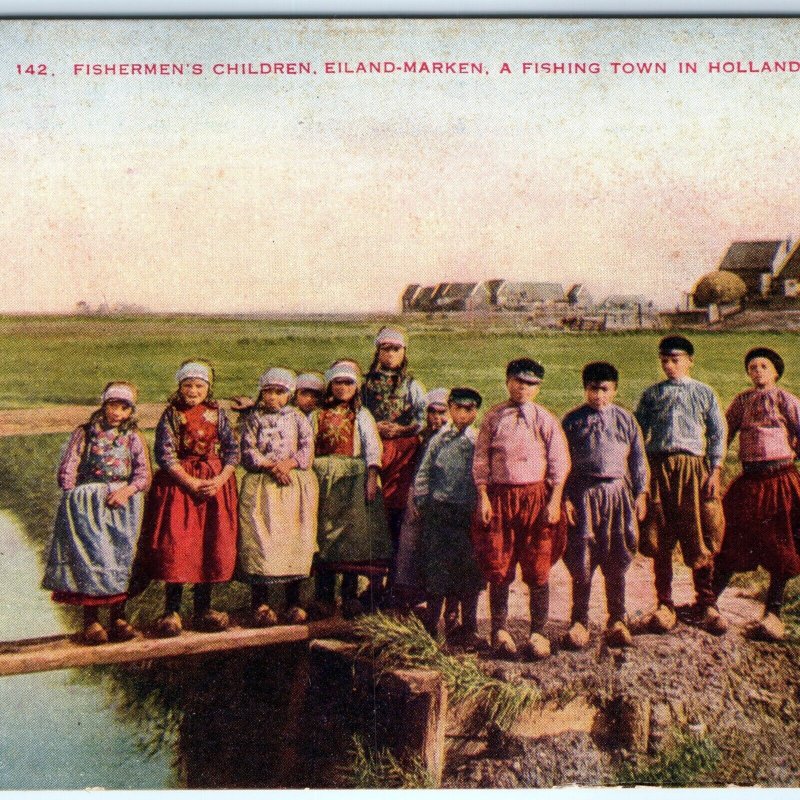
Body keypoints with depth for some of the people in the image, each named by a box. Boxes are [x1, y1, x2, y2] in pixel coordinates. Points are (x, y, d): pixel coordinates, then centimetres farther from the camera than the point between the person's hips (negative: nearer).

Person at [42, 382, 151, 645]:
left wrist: (128, 489, -14)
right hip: (86, 502, -2)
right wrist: (73, 500, -6)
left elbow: (144, 474, 4)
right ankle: (91, 620, -6)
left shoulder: (134, 437, 13)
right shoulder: (84, 434, 10)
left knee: (122, 554, -5)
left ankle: (117, 616, 5)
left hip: (123, 502, 2)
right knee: (90, 554, -11)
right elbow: (67, 470, 5)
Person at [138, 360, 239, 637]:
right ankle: (172, 611, 4)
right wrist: (191, 483, -16)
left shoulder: (217, 414, 6)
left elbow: (233, 450, 4)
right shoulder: (171, 415, -2)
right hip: (178, 483, -3)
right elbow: (164, 455, -9)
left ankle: (203, 608, 16)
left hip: (216, 482, 3)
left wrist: (219, 480, -11)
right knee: (176, 547, -6)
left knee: (213, 546, 4)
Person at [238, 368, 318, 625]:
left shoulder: (298, 418, 11)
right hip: (260, 486, -1)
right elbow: (247, 452, -1)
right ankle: (260, 604, -1)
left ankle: (294, 602, 8)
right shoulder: (253, 419, 9)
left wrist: (287, 464, -14)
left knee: (295, 539, -1)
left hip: (295, 484, 1)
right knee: (259, 539, -7)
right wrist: (271, 467, -14)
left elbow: (307, 450, 2)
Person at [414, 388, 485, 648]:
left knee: (469, 572, 5)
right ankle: (431, 627, 14)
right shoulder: (439, 440, 6)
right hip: (438, 513, 0)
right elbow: (423, 474, 8)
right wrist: (421, 501, 1)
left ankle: (468, 629, 16)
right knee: (435, 570, 3)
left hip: (469, 513, 0)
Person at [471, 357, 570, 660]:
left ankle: (538, 634, 11)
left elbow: (560, 464, 3)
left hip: (537, 496, -1)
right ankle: (499, 631, 16)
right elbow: (480, 460, 6)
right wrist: (483, 497, -3)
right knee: (498, 567, 4)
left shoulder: (545, 420, 3)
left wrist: (554, 501, -5)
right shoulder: (493, 418, 6)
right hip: (499, 497, 1)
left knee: (537, 569, 2)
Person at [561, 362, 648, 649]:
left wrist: (641, 493, 5)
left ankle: (617, 622, 18)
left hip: (617, 491, 2)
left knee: (617, 562, 7)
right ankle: (579, 623, 12)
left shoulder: (626, 419, 9)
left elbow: (638, 458, 12)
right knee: (581, 561, 2)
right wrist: (565, 498, -4)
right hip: (582, 493, -2)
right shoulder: (572, 420, 3)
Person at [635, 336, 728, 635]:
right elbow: (637, 433, 10)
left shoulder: (704, 393, 10)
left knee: (700, 541, 0)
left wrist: (715, 470, -2)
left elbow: (718, 433, 8)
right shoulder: (652, 394, 11)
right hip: (658, 468, 1)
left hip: (694, 467, -1)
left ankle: (705, 606, 12)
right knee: (659, 542, 3)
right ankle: (664, 606, 12)